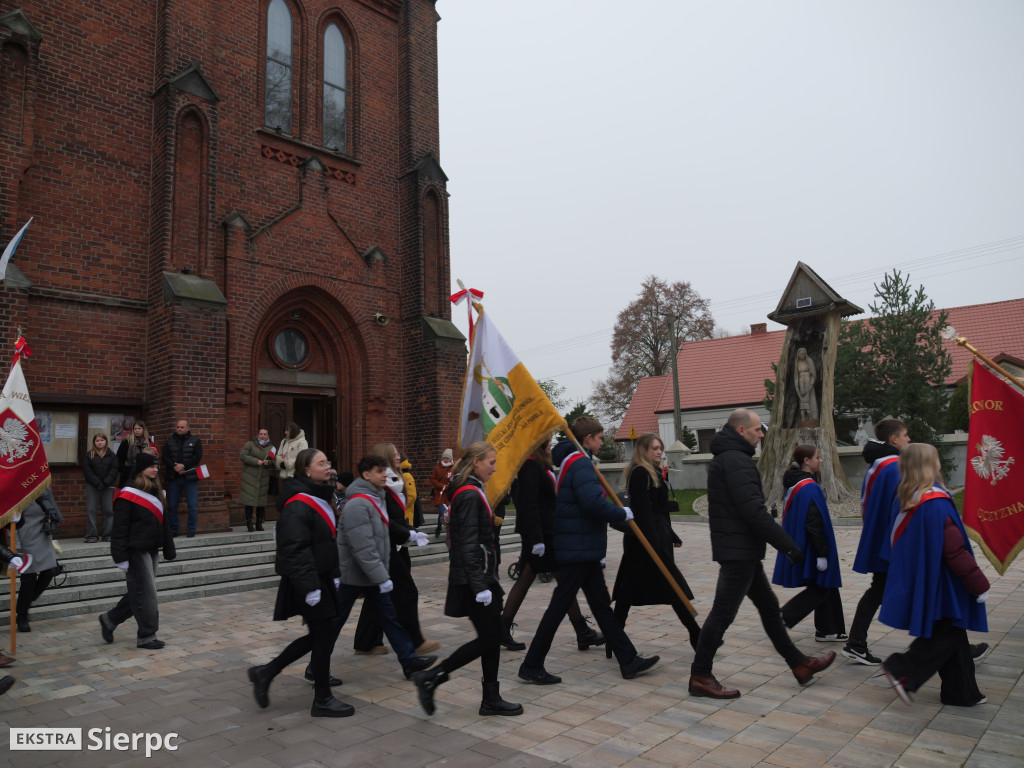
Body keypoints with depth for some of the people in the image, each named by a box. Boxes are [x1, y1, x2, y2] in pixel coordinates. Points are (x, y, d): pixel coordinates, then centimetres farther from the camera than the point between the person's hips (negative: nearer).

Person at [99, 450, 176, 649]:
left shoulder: (157, 492, 11)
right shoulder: (128, 494, -13)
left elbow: (164, 523, 16)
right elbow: (120, 528, -15)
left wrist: (169, 550, 15)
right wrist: (121, 557, -18)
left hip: (152, 550, 8)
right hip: (136, 551, -8)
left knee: (138, 592, 15)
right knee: (145, 593, -3)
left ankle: (110, 619, 34)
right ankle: (146, 636, 8)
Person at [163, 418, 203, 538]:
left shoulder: (195, 441, 5)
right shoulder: (170, 441, 11)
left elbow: (197, 457, -6)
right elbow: (165, 458, 1)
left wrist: (183, 465, -15)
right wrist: (174, 466, -15)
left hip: (190, 478, -2)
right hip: (173, 478, 2)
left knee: (193, 505, -2)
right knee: (172, 505, 7)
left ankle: (192, 529, 8)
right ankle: (173, 530, 18)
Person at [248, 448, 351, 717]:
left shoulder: (318, 499, 12)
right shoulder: (298, 505, -20)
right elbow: (294, 550, -25)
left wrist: (334, 574, 18)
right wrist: (310, 586, -26)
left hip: (320, 577, 10)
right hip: (306, 582, -10)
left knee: (318, 636, 16)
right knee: (324, 636, 0)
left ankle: (265, 672, 28)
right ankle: (323, 701, 16)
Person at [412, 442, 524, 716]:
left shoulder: (471, 492, 14)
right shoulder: (470, 495, -18)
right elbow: (469, 544, -23)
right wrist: (479, 586, -24)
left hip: (481, 576, 10)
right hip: (473, 579, -10)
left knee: (493, 638, 12)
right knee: (487, 639, -3)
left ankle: (491, 699, 21)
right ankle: (430, 677, 5)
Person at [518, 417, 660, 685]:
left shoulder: (573, 461, 15)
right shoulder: (580, 464, -17)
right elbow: (593, 503, -30)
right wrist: (623, 514, -15)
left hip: (584, 549, 11)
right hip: (578, 549, -11)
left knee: (601, 604, 14)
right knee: (559, 606, -2)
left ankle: (628, 660, 23)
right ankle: (531, 665, 8)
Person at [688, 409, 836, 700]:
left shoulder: (726, 458, 16)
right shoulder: (736, 461, -18)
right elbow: (754, 511, -25)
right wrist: (788, 545, -19)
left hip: (741, 551, 11)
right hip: (739, 551, -11)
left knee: (768, 606, 19)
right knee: (723, 613, -4)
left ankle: (799, 665, 31)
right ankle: (700, 677, 5)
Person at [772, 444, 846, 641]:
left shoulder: (794, 484, 9)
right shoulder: (809, 488, -21)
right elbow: (814, 523, -23)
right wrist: (821, 554, -20)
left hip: (799, 547, 10)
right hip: (810, 548, -10)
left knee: (826, 588, 16)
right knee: (821, 589, 1)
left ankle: (827, 631, 22)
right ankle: (781, 617, 0)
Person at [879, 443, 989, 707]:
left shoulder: (905, 500, 2)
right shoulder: (936, 503, -23)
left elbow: (901, 542, 14)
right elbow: (955, 551, -21)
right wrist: (980, 584, -12)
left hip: (918, 582, 9)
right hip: (940, 586, -9)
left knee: (951, 636, 17)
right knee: (947, 636, 3)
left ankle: (962, 693, 26)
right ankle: (902, 670, 1)